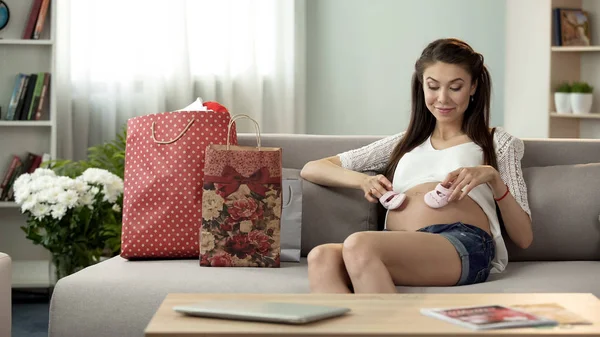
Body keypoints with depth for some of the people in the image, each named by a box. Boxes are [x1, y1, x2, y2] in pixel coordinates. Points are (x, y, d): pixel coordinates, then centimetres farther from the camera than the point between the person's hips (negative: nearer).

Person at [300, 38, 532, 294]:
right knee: (321, 257, -34)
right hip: (400, 250, 3)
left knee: (359, 244, -36)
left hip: (464, 245, -3)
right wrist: (362, 180, 7)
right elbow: (311, 169, 28)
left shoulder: (497, 143, 27)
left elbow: (524, 238, 15)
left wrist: (493, 178, -2)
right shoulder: (405, 143, 34)